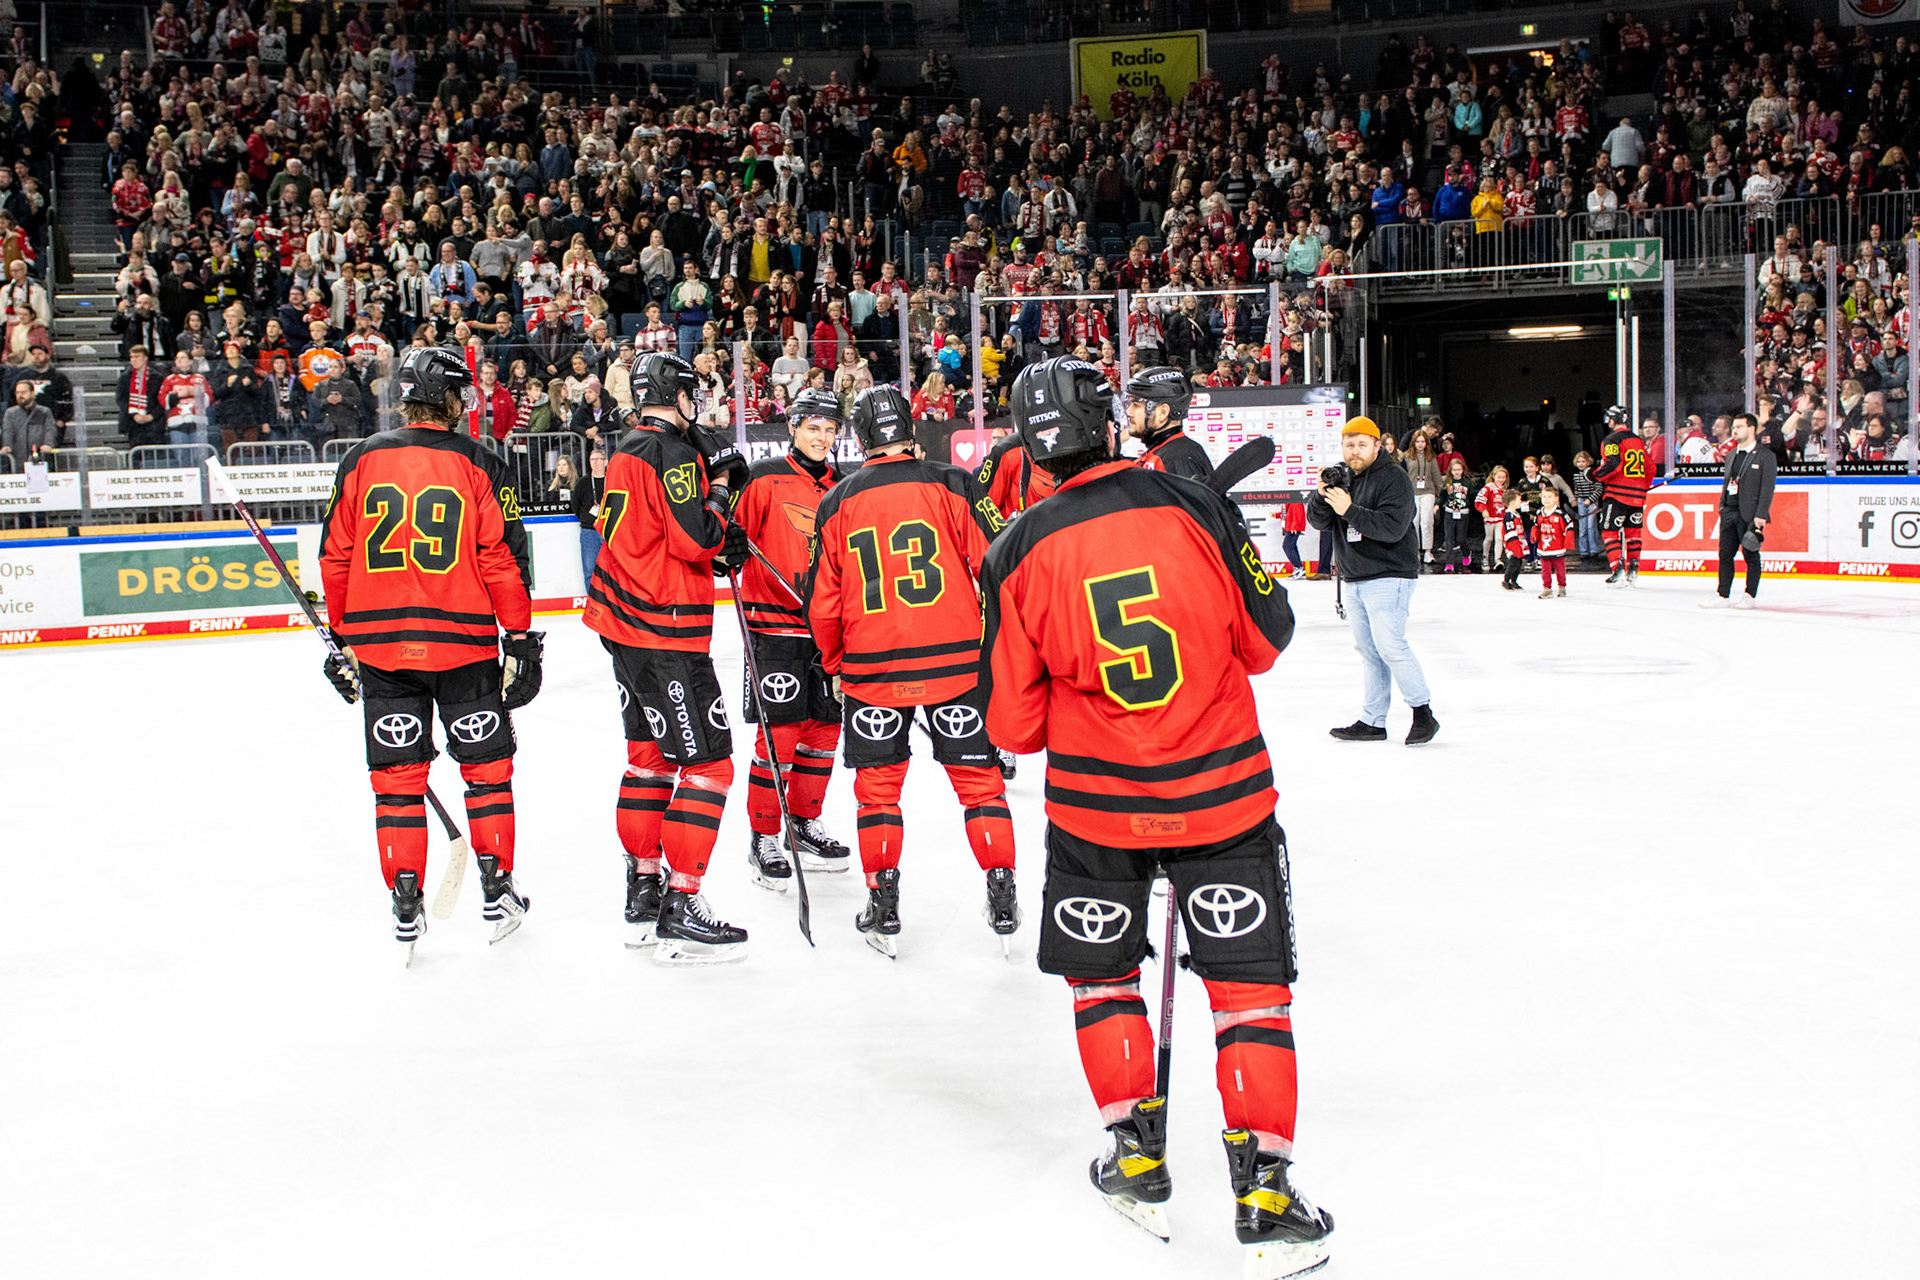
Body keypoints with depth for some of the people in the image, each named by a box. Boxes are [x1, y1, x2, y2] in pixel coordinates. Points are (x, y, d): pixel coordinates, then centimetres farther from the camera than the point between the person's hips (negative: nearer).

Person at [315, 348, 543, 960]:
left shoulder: (360, 461, 3)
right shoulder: (478, 465, -3)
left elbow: (335, 558, 6)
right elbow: (503, 559, -5)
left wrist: (343, 638, 15)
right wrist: (519, 640, 1)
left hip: (379, 648, 2)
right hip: (465, 642, -2)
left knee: (397, 777, 7)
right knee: (486, 765, 13)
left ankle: (406, 909, 7)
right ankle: (496, 892, 20)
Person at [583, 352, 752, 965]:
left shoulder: (627, 451, 14)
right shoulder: (671, 454, -16)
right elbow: (696, 539, -21)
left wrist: (719, 547, 7)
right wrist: (719, 495, -4)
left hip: (623, 622, 10)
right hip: (665, 632, -10)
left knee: (650, 754, 18)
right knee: (707, 764, -7)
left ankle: (644, 891, 25)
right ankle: (679, 913, -8)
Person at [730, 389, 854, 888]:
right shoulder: (765, 478, -5)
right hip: (774, 623, -6)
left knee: (825, 726, 10)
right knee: (780, 731, -8)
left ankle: (805, 825, 26)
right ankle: (763, 838, 2)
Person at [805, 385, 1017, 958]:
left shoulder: (836, 504, 2)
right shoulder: (951, 484, -4)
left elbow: (822, 603, 6)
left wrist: (837, 667, 22)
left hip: (871, 669, 1)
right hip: (956, 662, -1)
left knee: (878, 783, 14)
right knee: (978, 778, 10)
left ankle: (883, 910, 14)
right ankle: (1003, 905, 11)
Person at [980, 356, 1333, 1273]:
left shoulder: (1019, 552, -7)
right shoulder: (1193, 506, -8)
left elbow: (1013, 723, -3)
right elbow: (1263, 639, 2)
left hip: (1092, 802, 0)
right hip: (1221, 790, 0)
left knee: (1099, 974, 21)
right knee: (1249, 984, 8)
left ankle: (1137, 1156, 21)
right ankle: (1264, 1185, 4)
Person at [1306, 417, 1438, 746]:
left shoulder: (1393, 479, -8)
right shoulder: (1342, 480, 14)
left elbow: (1393, 527, -20)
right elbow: (1317, 521, 7)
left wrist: (1349, 510, -24)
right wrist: (1322, 495, -13)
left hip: (1389, 576, -7)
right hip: (1354, 580, 7)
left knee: (1389, 645, -14)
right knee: (1368, 651, 8)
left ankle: (1423, 713, -4)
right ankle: (1373, 721, 11)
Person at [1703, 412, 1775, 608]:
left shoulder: (1765, 456, -4)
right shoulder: (1732, 456, 18)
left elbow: (1767, 488, -9)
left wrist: (1760, 515, -16)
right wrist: (1722, 508, 13)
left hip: (1750, 515, -6)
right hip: (1729, 511, 6)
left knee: (1751, 555, 0)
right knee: (1725, 554, 5)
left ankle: (1749, 596, 6)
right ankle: (1723, 595, 10)